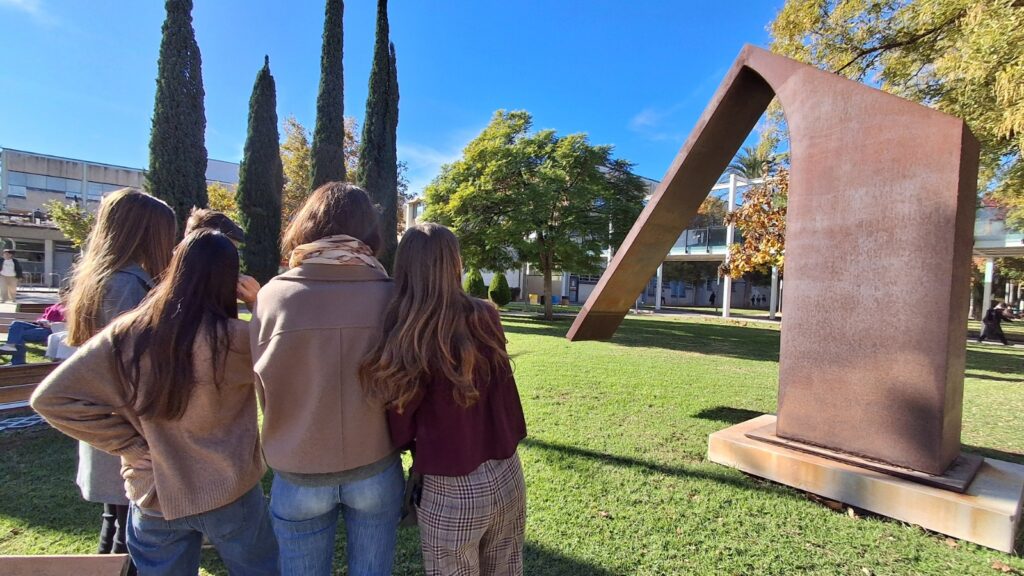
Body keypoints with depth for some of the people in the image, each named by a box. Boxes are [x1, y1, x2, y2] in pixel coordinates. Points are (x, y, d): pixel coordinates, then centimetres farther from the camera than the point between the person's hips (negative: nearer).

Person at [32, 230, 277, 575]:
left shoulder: (125, 335, -12)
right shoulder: (236, 339, -23)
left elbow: (51, 398, -6)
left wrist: (134, 445, -5)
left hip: (154, 496, 3)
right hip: (229, 492, -3)